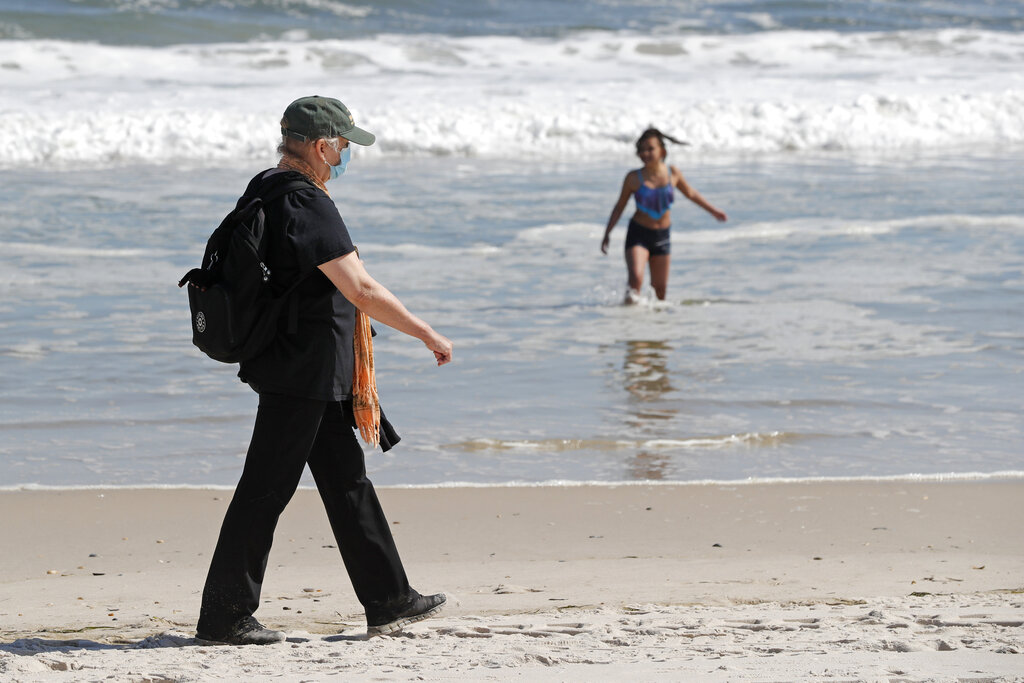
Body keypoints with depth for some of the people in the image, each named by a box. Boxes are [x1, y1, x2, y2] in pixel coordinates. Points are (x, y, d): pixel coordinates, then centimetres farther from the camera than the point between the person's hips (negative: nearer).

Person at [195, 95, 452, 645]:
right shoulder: (307, 206, -21)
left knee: (347, 480, 14)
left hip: (315, 375, 11)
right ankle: (223, 617, 2)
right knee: (266, 491, -4)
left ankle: (388, 601, 19)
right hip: (301, 372, -11)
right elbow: (361, 291, -24)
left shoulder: (263, 189, 11)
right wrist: (428, 334, -16)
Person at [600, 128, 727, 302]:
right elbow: (620, 206, 2)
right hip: (638, 235, -3)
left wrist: (713, 211, 25)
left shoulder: (672, 173, -4)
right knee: (636, 277, -23)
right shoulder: (634, 178, -10)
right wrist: (607, 234, 0)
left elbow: (691, 194, 15)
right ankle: (633, 295, 3)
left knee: (660, 287, 7)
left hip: (662, 236, 3)